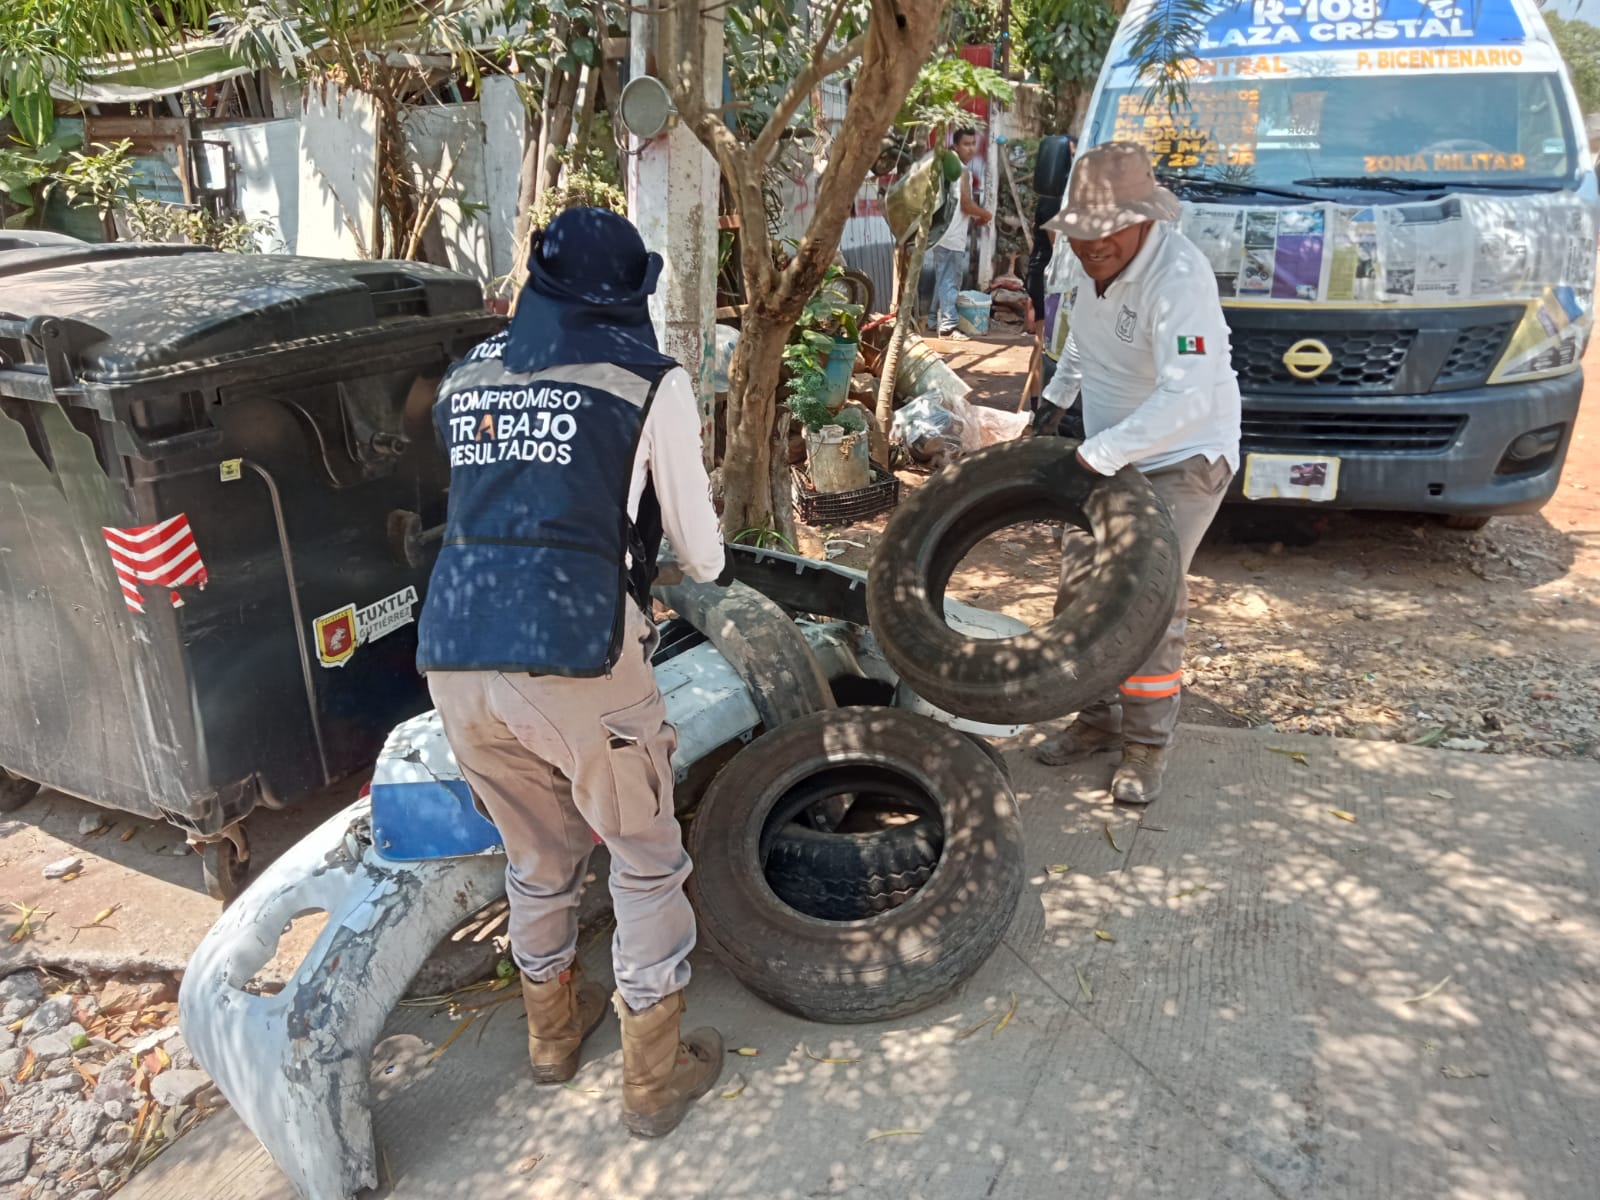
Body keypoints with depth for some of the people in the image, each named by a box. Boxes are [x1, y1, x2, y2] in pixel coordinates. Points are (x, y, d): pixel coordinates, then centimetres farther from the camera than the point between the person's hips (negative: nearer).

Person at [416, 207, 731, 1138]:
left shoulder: (466, 376, 15)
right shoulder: (650, 379, 2)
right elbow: (695, 539, 8)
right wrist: (716, 565, 32)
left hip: (455, 660, 5)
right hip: (576, 660, -5)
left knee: (537, 858, 26)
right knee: (648, 864, 16)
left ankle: (555, 1030, 47)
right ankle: (656, 1077, 29)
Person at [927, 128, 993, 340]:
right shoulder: (962, 171, -13)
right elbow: (966, 205, -17)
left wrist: (976, 217, 14)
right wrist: (986, 215, 0)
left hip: (943, 234, 10)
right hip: (952, 237, -10)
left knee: (943, 280, 16)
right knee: (950, 282, -8)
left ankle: (935, 320, 23)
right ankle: (947, 326, -7)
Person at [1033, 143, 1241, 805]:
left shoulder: (1179, 278, -29)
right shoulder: (1086, 261, -3)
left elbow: (1190, 395, -39)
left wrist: (1095, 456, -41)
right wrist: (1059, 397, 14)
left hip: (1184, 454, -8)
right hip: (1106, 450, 8)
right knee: (1080, 583, 8)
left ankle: (1146, 744, 3)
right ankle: (1098, 717, 24)